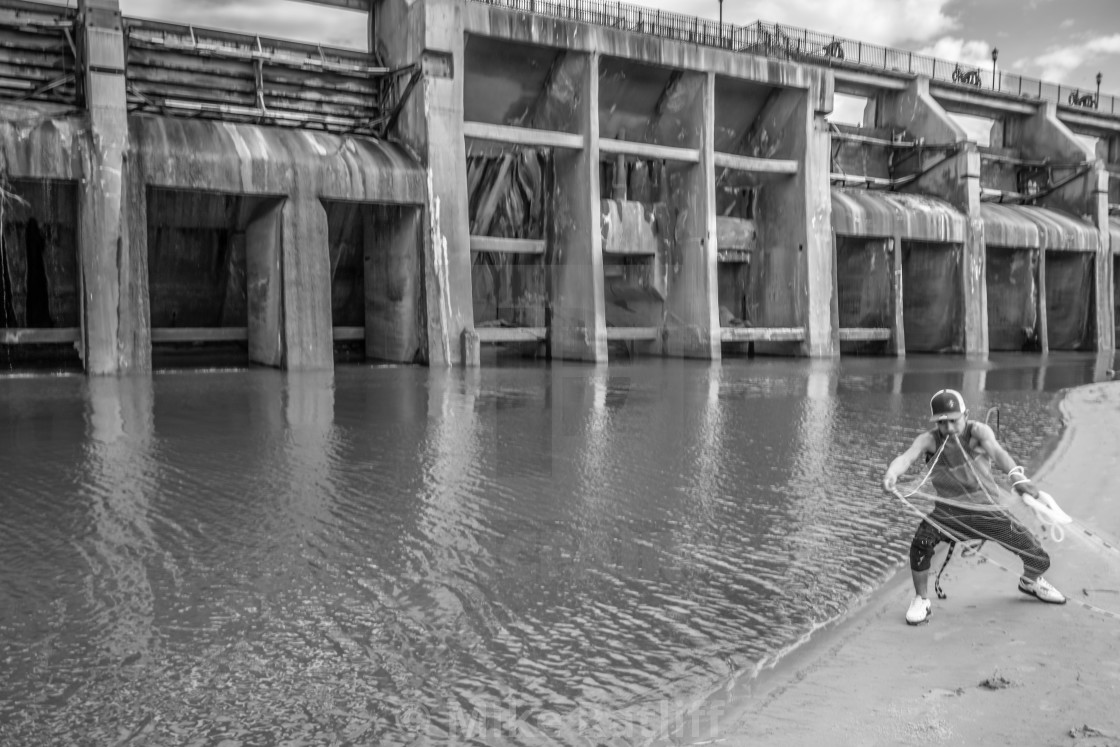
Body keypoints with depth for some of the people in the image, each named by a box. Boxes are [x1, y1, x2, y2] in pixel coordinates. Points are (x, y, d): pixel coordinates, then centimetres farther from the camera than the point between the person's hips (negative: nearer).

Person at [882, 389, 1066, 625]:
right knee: (921, 542, -29)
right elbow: (907, 456, -32)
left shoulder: (977, 431, -15)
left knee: (1039, 560, 4)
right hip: (949, 511, -1)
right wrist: (891, 474, -55)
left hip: (987, 509, 1)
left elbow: (996, 450, -35)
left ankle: (1030, 582, 42)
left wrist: (1016, 475, -56)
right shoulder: (929, 440, -13)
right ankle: (922, 600, -6)